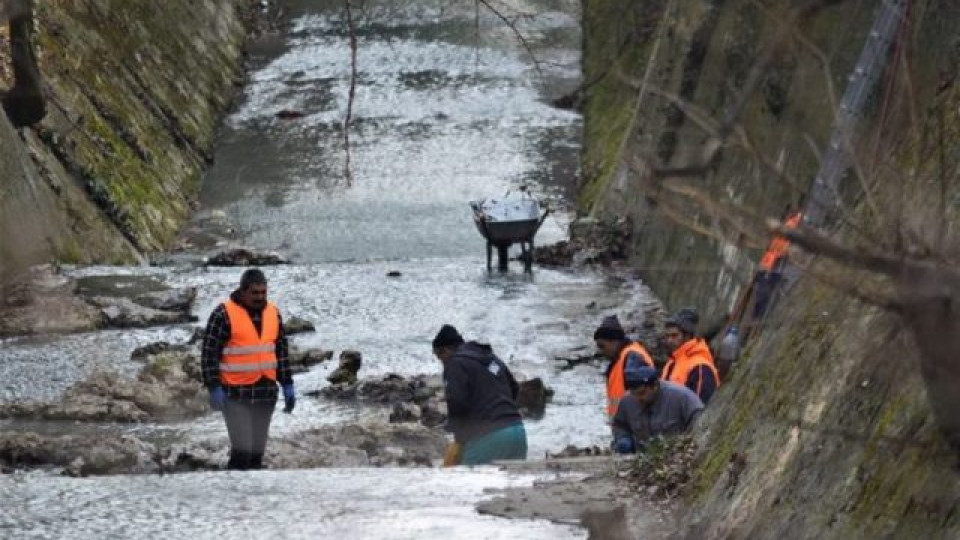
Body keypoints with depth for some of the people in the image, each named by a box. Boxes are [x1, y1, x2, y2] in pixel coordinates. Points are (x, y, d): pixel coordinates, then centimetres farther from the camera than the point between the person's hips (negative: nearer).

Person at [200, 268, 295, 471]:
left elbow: (281, 351, 13)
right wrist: (214, 389, -19)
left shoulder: (272, 313, 6)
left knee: (256, 453, 7)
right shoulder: (223, 315, -12)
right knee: (242, 450, -13)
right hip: (235, 393, -6)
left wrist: (287, 386, 8)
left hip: (265, 392, 6)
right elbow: (209, 353, -12)